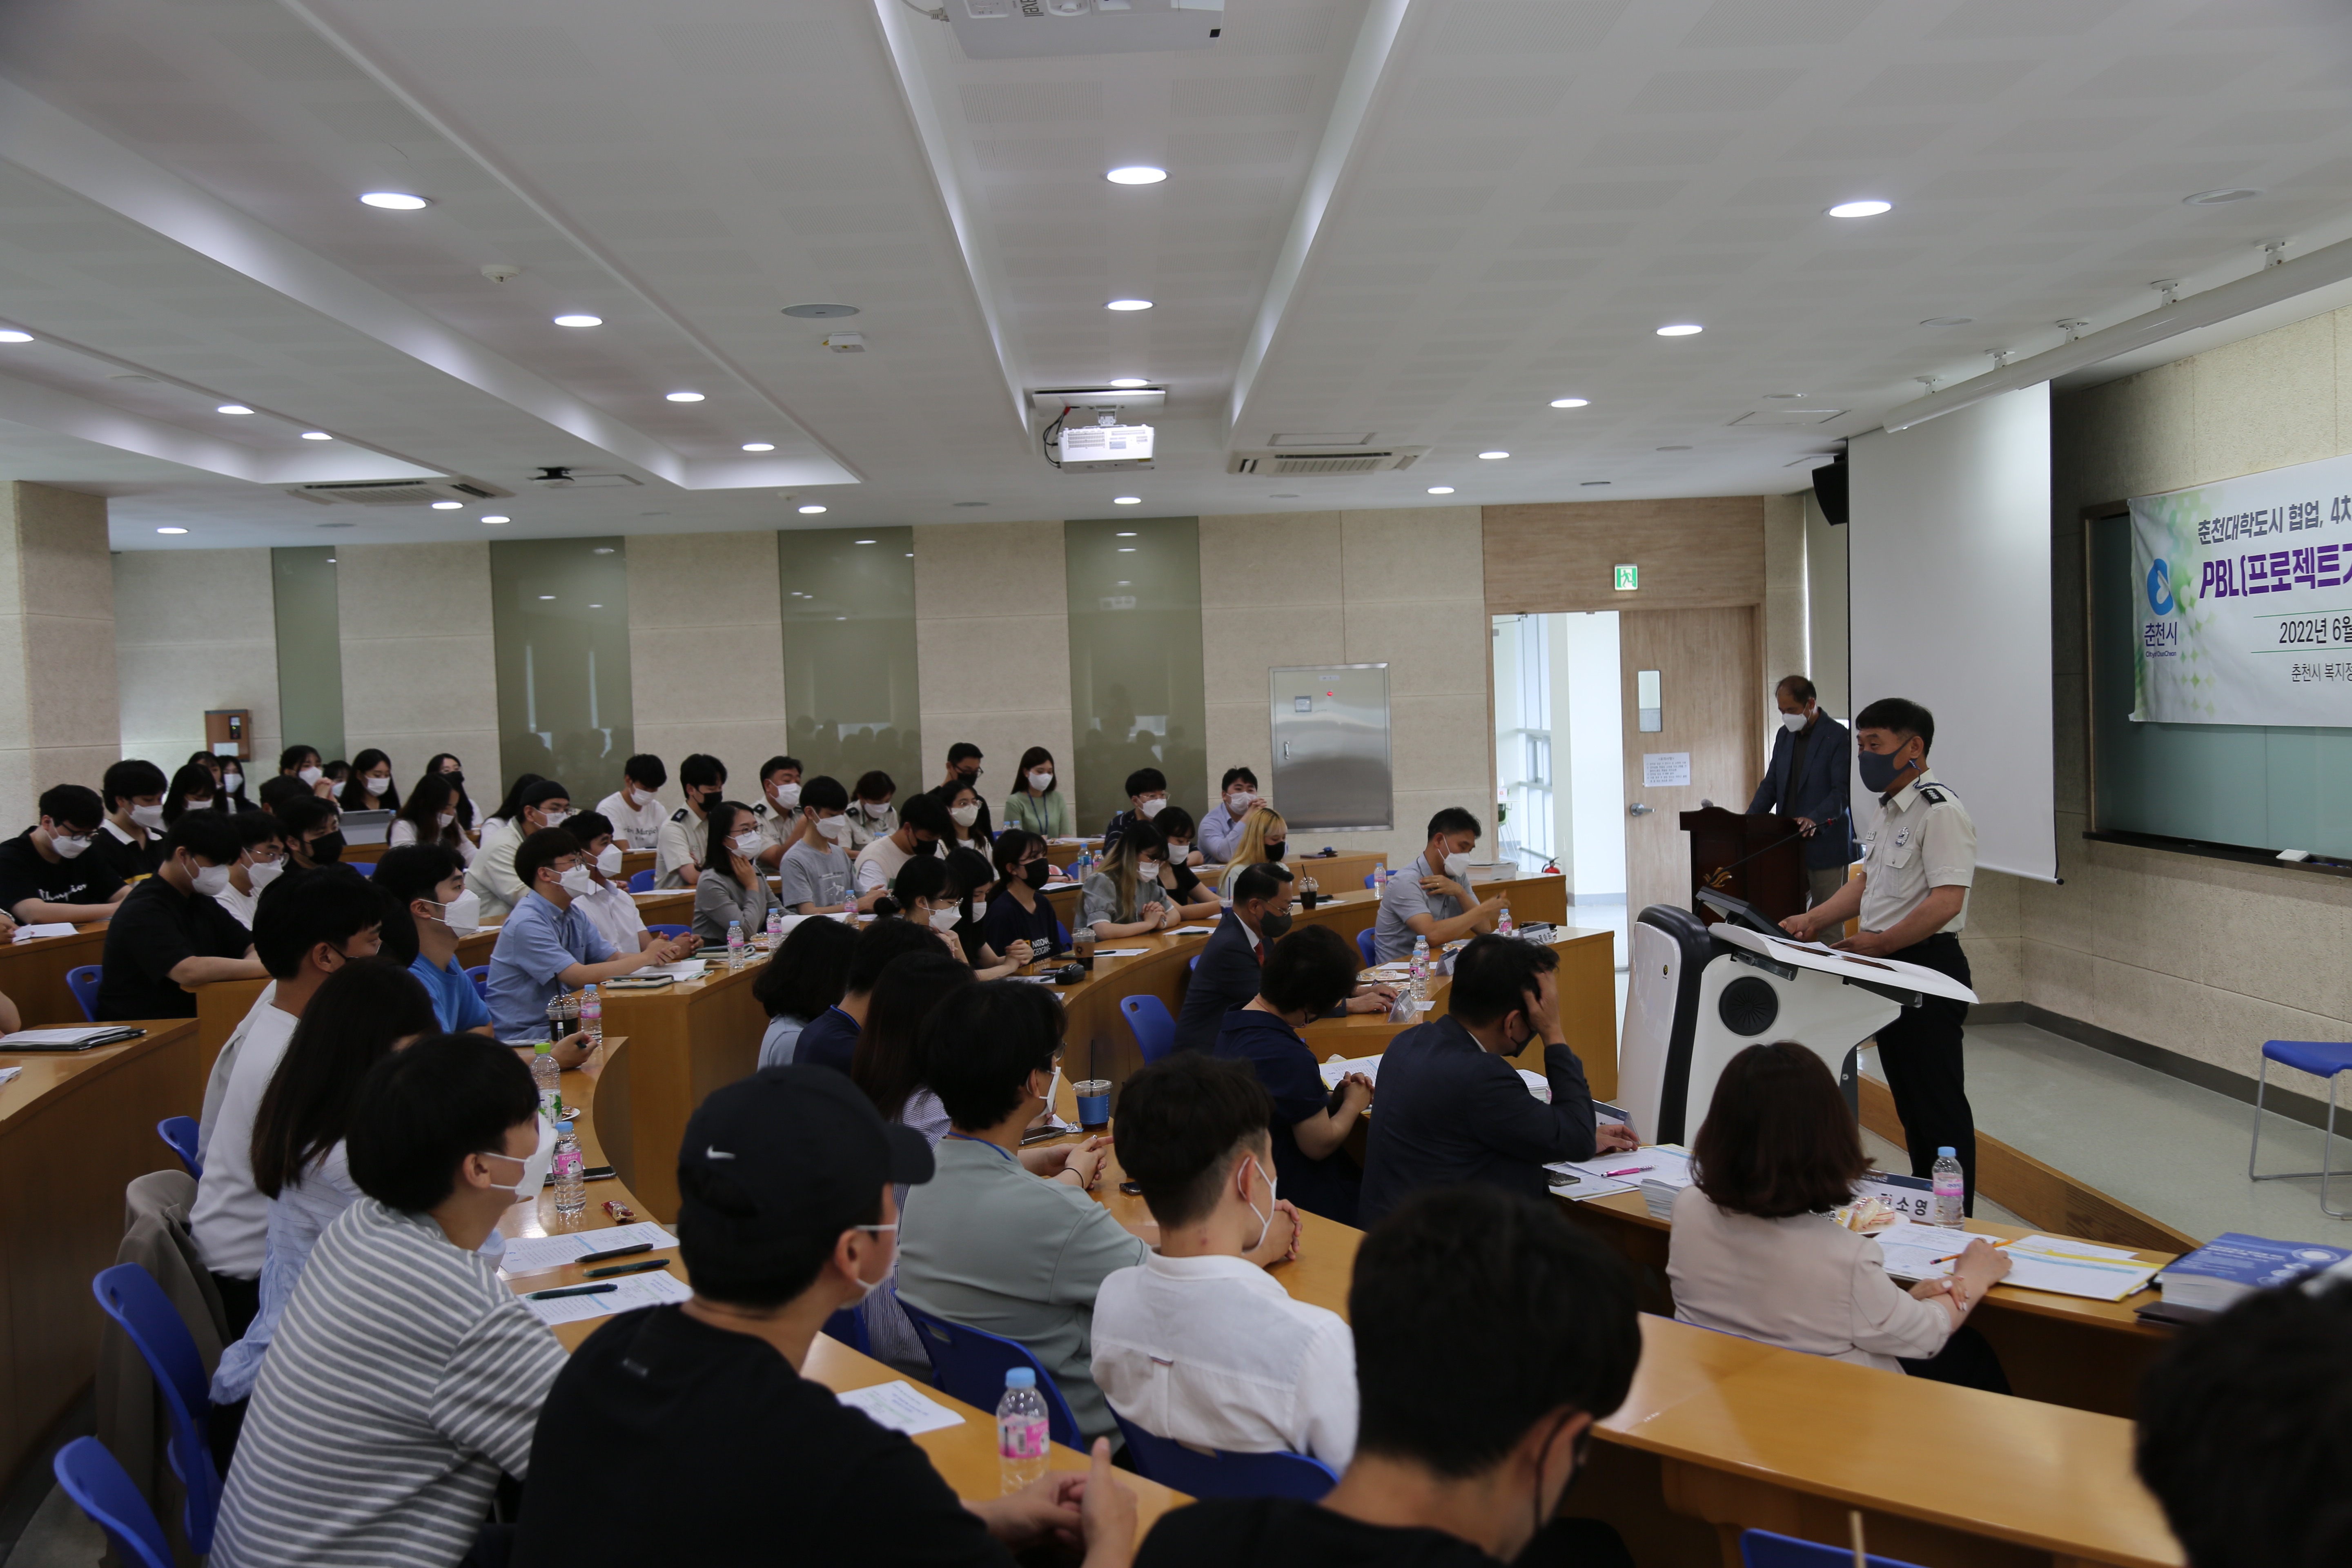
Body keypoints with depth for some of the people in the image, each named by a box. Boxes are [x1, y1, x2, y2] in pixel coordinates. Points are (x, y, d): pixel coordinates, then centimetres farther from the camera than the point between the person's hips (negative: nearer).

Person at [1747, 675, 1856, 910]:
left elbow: (1842, 792, -14)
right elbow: (1771, 785, 18)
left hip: (1825, 842, -6)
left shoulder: (1838, 736, -8)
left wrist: (1815, 819, -30)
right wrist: (1749, 819, 2)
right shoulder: (1784, 735, 15)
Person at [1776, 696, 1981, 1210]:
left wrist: (1881, 943, -23)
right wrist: (1812, 921, 10)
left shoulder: (1939, 811, -17)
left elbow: (1947, 901, -25)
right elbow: (1866, 882, 21)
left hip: (1927, 966, -10)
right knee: (1909, 1103, 17)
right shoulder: (1889, 810, 15)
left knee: (1939, 1106, -3)